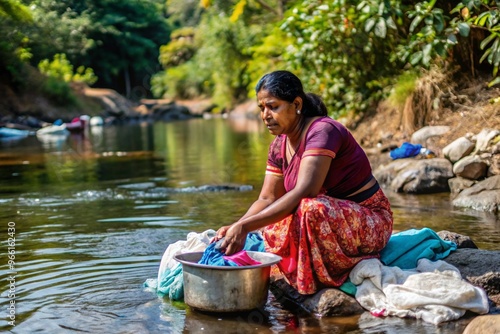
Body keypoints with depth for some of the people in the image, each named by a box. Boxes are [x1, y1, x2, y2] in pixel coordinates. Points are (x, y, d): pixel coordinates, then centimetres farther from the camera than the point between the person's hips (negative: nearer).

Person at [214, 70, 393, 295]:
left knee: (312, 208, -35)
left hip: (370, 223, -8)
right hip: (331, 223, 8)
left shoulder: (322, 131, -23)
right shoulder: (279, 146, 3)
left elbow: (303, 192, -34)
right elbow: (267, 199, 1)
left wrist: (245, 226, -39)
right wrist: (235, 228, -19)